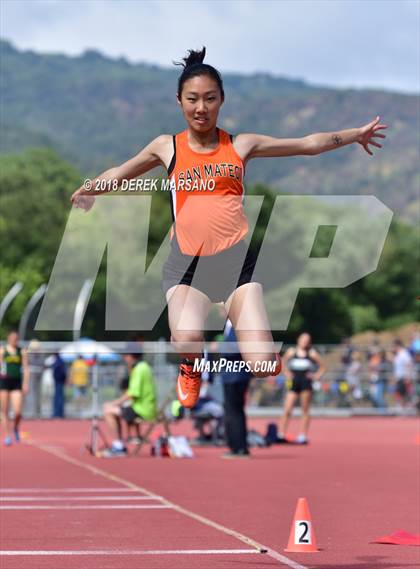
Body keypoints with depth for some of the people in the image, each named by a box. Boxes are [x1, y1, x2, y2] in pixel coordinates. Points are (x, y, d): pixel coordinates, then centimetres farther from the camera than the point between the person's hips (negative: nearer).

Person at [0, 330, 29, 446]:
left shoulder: (22, 352, 7)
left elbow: (25, 368, 5)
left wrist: (26, 383, -4)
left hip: (17, 382, 0)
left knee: (18, 411, -11)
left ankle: (16, 429, 18)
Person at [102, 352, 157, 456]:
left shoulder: (139, 369, -17)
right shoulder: (143, 366, 14)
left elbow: (132, 394, -21)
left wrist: (116, 402, -9)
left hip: (143, 410, -10)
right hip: (147, 408, 10)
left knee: (108, 411, -11)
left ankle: (118, 446, -6)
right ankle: (121, 446, 20)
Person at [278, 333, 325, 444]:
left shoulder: (312, 354, 4)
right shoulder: (291, 352, 7)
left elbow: (322, 367, 10)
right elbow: (284, 362, 22)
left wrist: (317, 376, -3)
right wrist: (286, 373, 9)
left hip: (306, 384, -1)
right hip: (294, 384, 1)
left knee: (305, 411, 1)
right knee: (287, 410, -7)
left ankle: (303, 436, 3)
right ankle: (281, 434, -6)